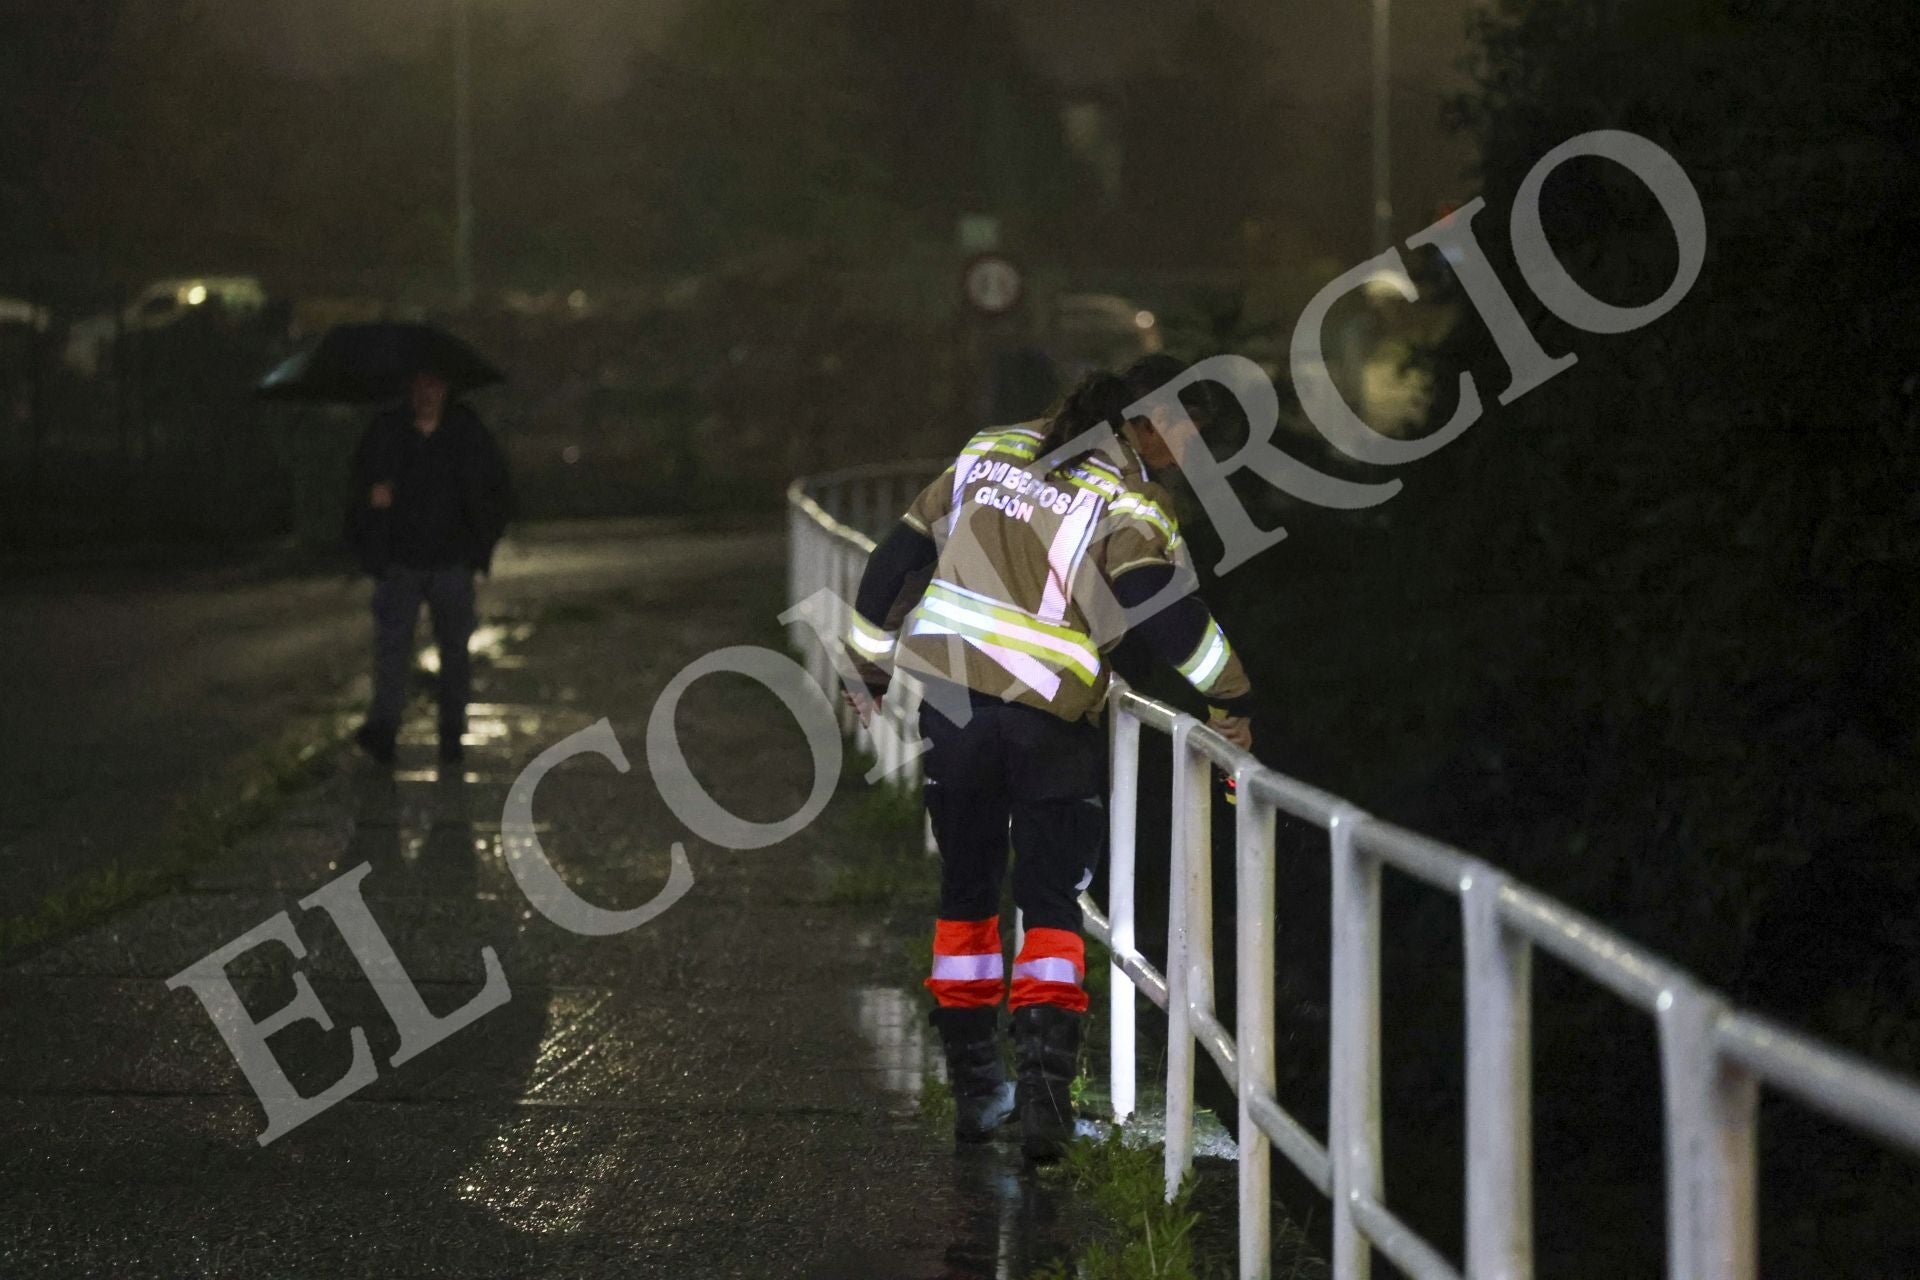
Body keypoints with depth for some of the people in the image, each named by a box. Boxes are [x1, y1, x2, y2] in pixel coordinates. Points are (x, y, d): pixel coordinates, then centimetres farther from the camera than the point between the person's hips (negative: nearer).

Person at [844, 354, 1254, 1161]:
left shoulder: (989, 453, 12)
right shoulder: (1127, 502, -7)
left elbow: (897, 559, 14)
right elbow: (1164, 608, -19)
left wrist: (870, 668, 22)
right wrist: (1231, 697, -9)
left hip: (949, 698, 5)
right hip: (1052, 722, -4)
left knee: (965, 891, 17)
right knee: (1052, 903, 4)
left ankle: (973, 1088, 19)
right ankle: (1042, 1088, -12)